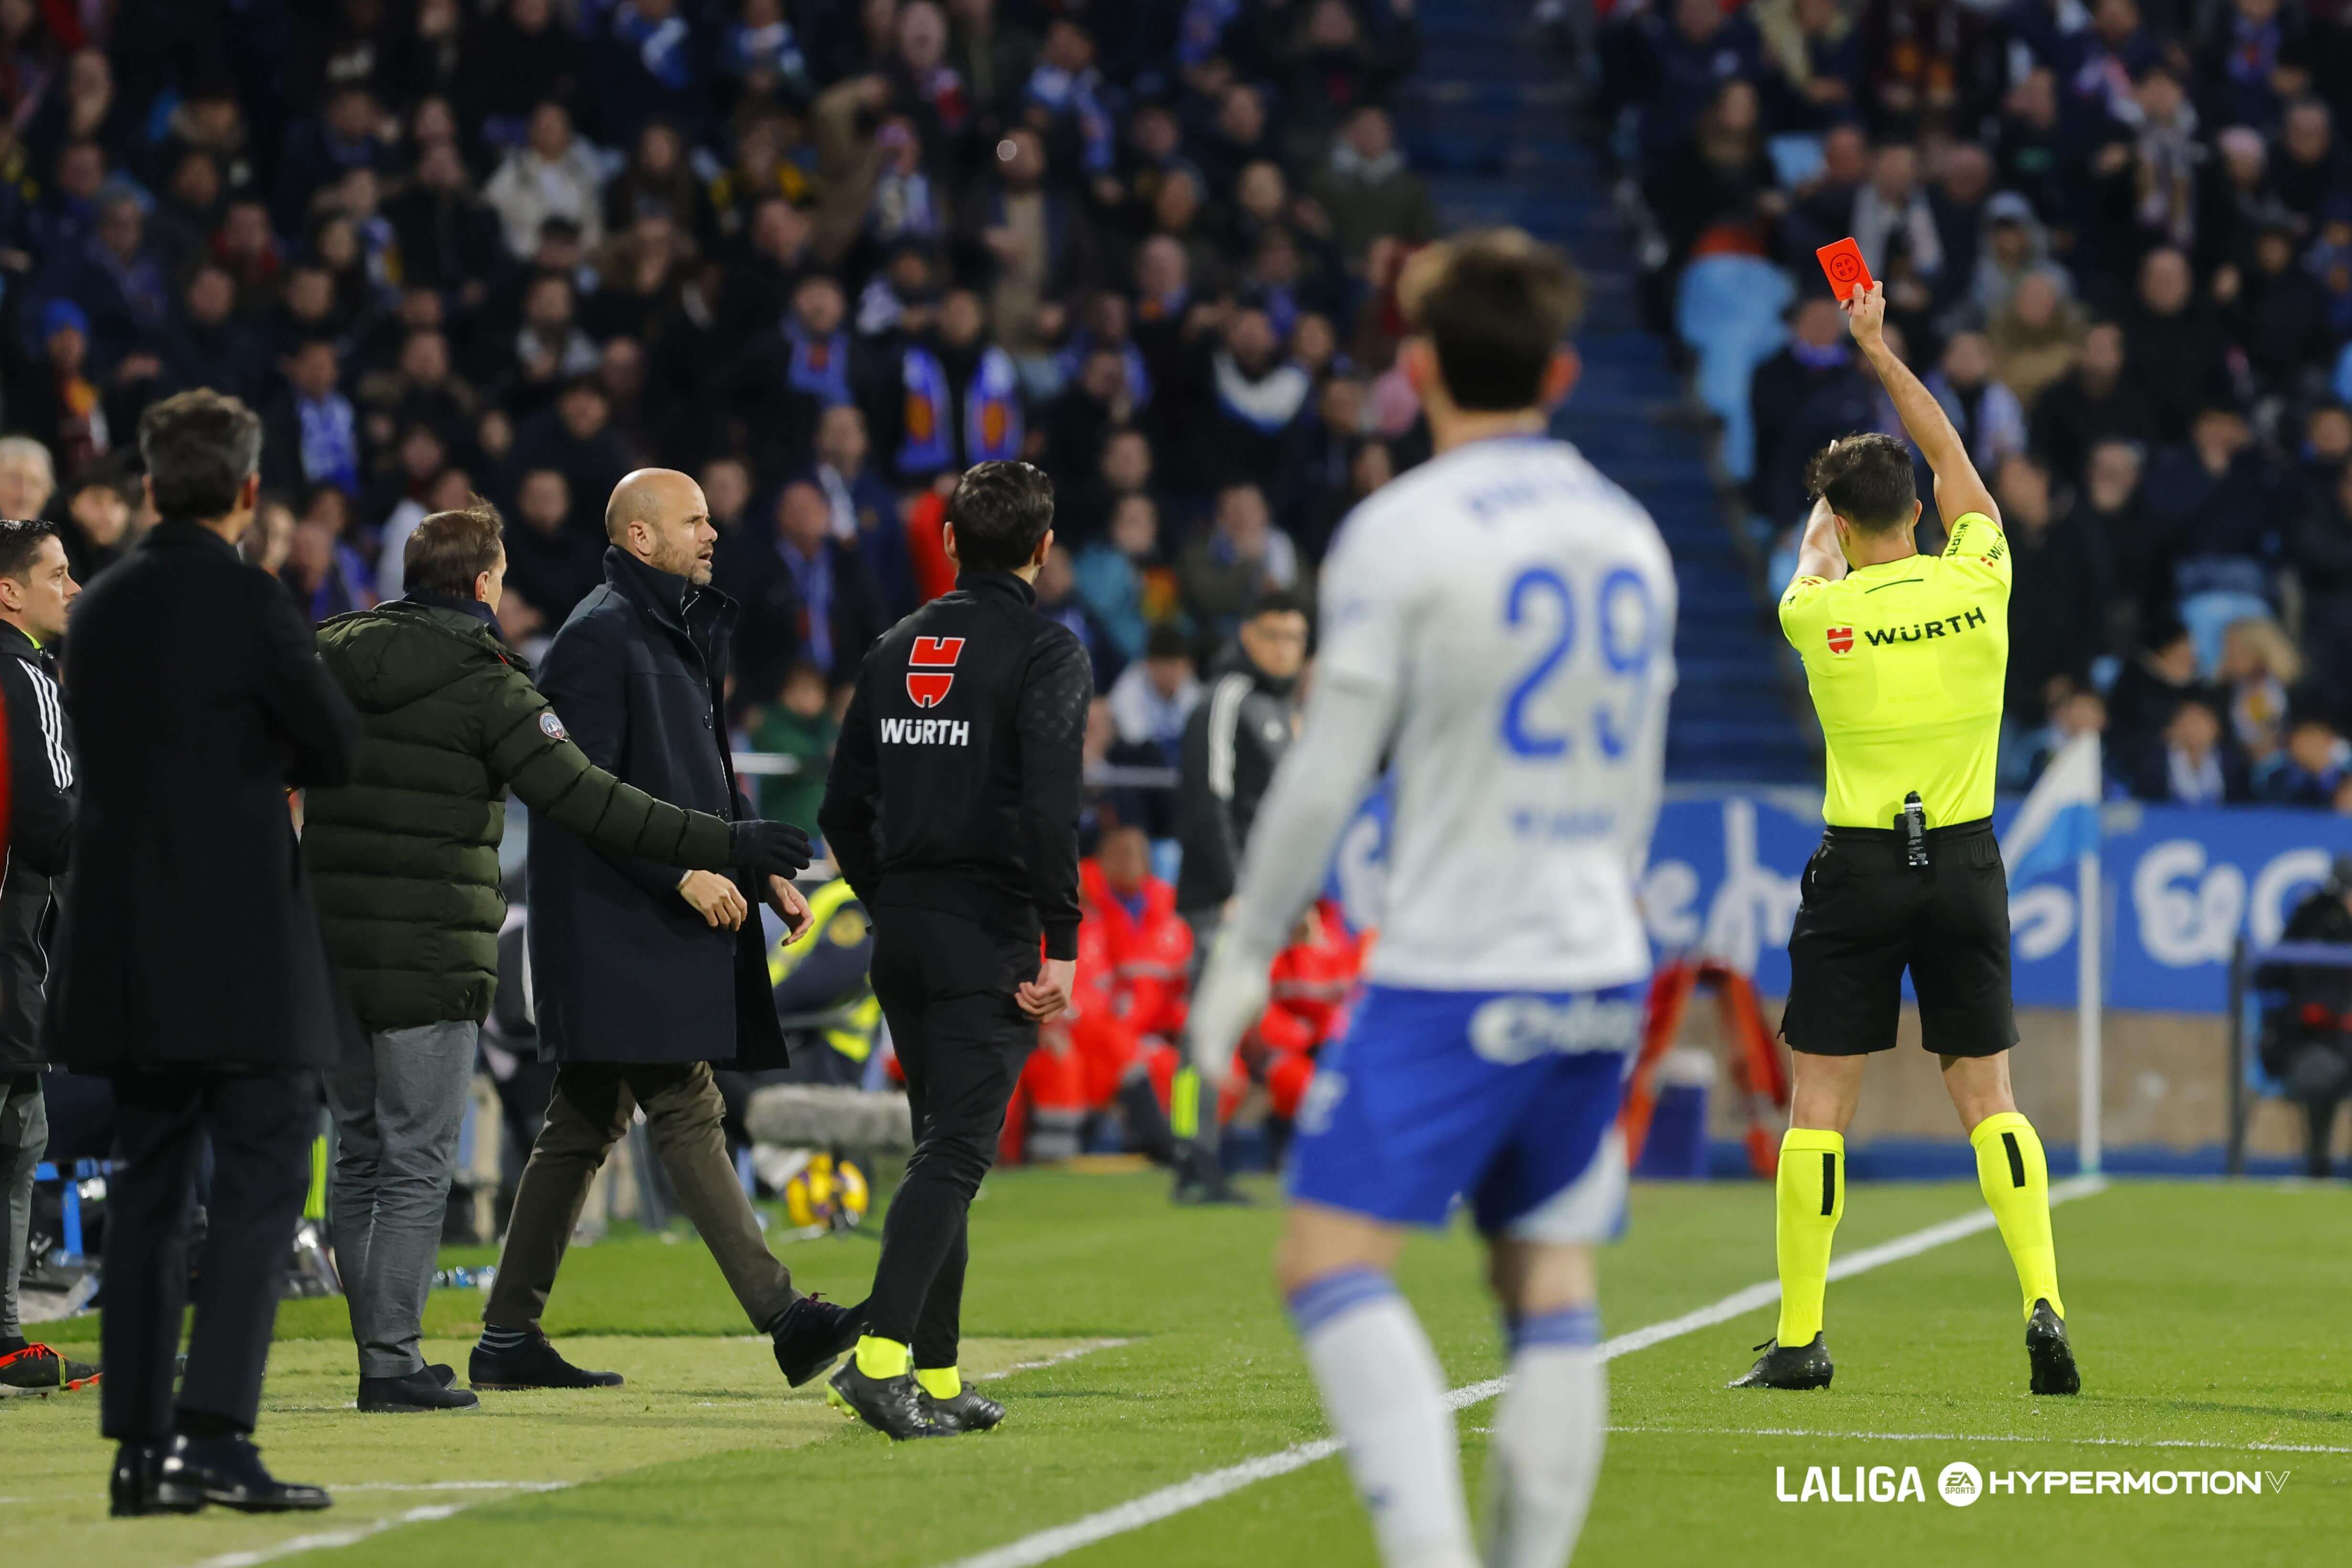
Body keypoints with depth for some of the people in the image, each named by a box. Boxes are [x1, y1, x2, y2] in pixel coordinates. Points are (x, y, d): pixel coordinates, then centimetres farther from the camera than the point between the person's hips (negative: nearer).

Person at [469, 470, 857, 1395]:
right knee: (686, 1110, -13)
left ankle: (509, 1337, 13)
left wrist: (760, 869, 16)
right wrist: (682, 871, -23)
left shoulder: (681, 635, 20)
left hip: (665, 925, 10)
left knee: (587, 1125, 10)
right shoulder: (600, 637, -11)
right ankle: (786, 1321, -20)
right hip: (615, 926, -10)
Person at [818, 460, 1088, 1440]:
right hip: (988, 936, -7)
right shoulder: (1046, 653, -7)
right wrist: (1060, 945, -14)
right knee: (957, 1150, -9)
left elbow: (842, 808, 13)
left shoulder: (896, 650, 13)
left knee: (944, 1146, 13)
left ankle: (937, 1375, 13)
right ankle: (880, 1352, -22)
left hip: (901, 930, 7)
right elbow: (1049, 810, -17)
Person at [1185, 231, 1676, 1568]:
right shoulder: (1628, 534, 12)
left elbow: (1327, 771, -8)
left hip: (1452, 974, -7)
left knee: (1331, 1256, -7)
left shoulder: (1404, 531, -8)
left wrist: (1247, 953, 1)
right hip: (1601, 970, 7)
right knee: (1550, 1278, 10)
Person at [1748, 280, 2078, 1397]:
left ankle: (1800, 1338, 1)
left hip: (1859, 866, -2)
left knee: (1817, 1106, 2)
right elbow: (1951, 456, 15)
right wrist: (1877, 348, 25)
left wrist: (1834, 490, 41)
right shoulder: (1976, 583, -2)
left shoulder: (1819, 613, -6)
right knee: (1988, 1100, 6)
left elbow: (1814, 558, 20)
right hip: (1966, 863, 2)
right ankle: (2044, 1305, -8)